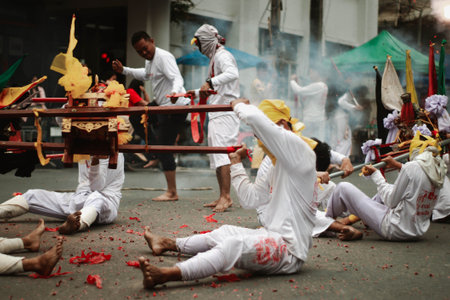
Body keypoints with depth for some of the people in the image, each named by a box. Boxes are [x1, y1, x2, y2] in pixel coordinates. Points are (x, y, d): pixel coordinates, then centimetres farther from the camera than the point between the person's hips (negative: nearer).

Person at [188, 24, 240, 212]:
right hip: (217, 114, 11)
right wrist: (197, 93, 34)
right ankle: (222, 197, 14)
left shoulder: (222, 56, -8)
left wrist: (210, 83, -37)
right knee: (216, 156, 10)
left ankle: (226, 196, -21)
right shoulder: (214, 58, 23)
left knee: (222, 152, -18)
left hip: (225, 113, -11)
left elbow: (232, 74, -31)